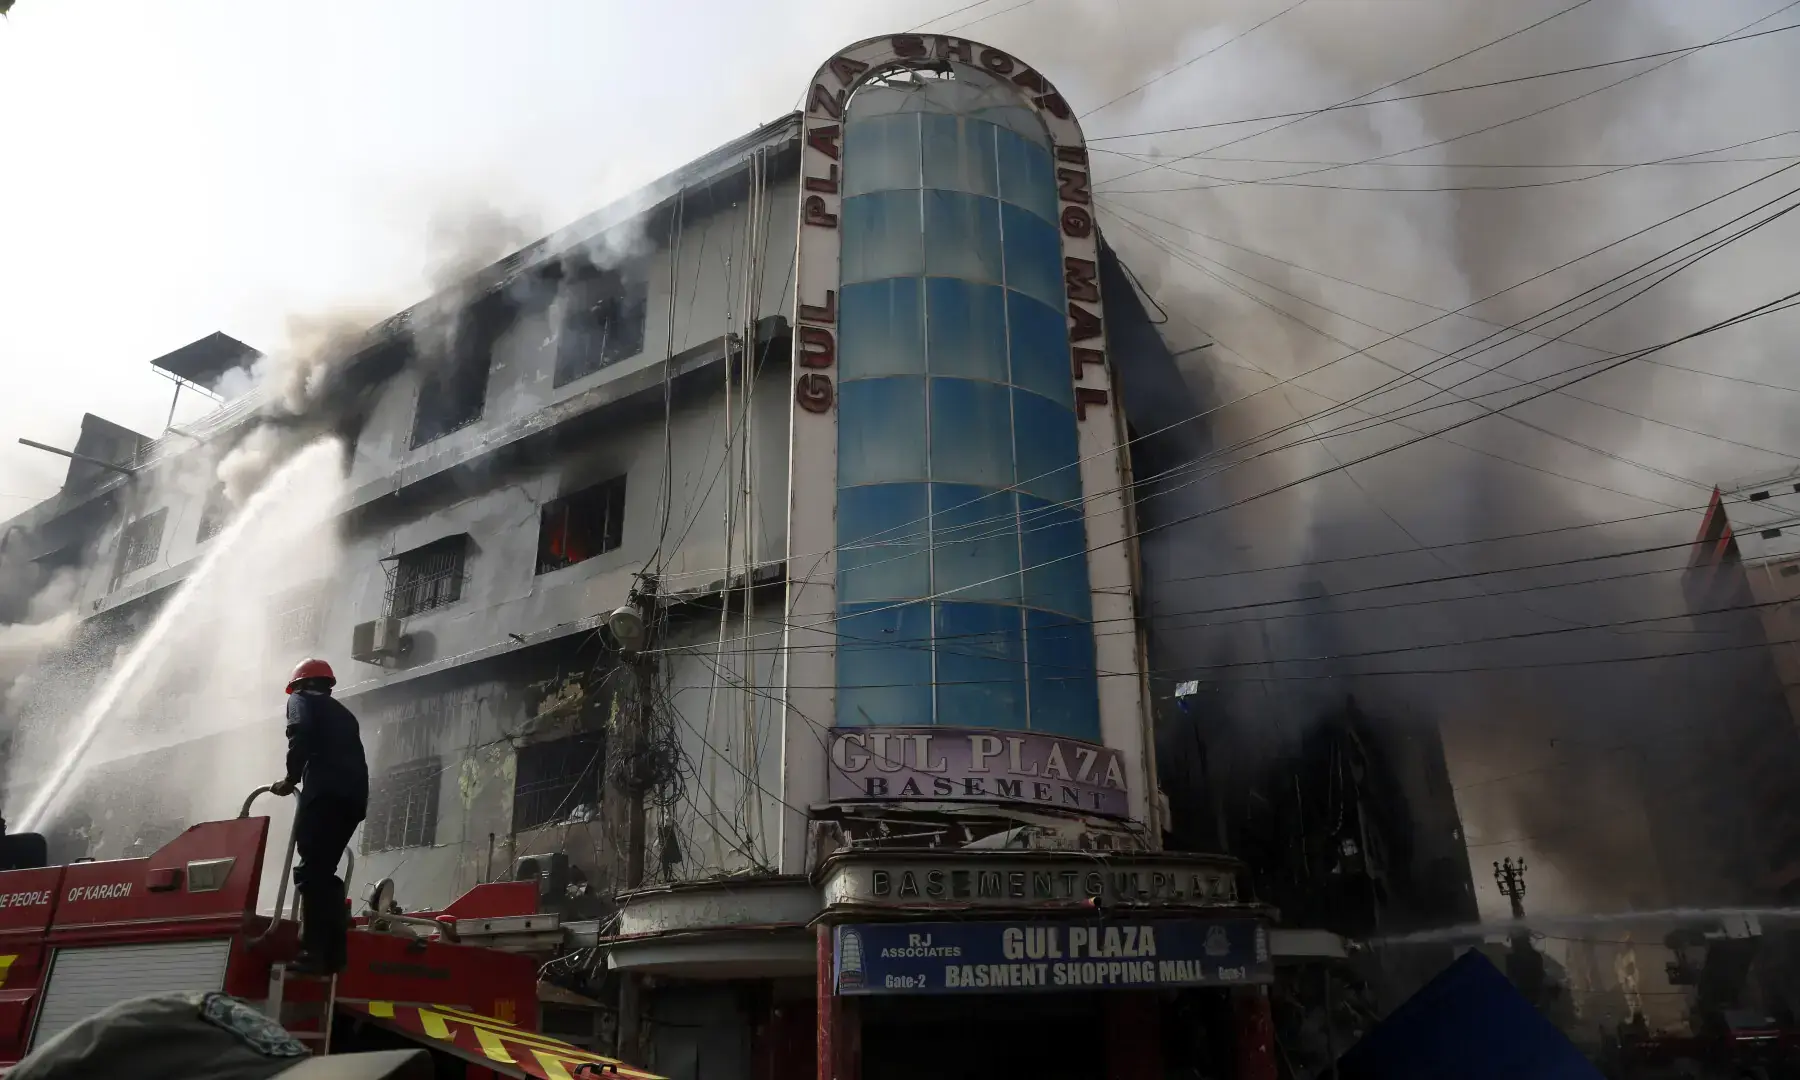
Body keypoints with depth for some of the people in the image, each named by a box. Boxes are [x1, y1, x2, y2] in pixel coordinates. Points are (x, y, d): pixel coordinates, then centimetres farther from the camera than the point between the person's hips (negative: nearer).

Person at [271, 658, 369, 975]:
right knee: (324, 870, 12)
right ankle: (332, 953, 7)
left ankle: (314, 952, -19)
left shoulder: (302, 700, 16)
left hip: (326, 791, -7)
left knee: (311, 870, -10)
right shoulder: (343, 714, 34)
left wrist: (291, 778, 1)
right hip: (354, 795, 7)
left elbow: (301, 735, -6)